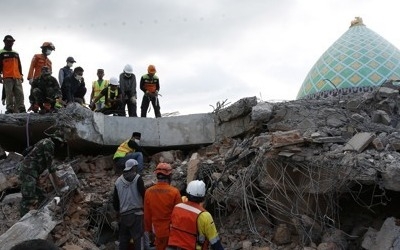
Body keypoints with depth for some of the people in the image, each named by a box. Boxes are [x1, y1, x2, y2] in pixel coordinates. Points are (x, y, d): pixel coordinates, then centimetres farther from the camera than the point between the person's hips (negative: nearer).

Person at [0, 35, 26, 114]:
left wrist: (21, 75, 19)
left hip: (17, 77, 4)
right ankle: (9, 109, -3)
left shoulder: (16, 54, 22)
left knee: (19, 93, -2)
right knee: (9, 94, -6)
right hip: (7, 77, -4)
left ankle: (21, 108, -2)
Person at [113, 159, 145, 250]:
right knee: (137, 238, -3)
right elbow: (144, 194, -9)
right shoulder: (137, 178, -6)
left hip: (123, 214, 5)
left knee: (123, 239, 12)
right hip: (136, 213, -5)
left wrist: (118, 211, 28)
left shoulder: (118, 181, 9)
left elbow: (115, 199, 13)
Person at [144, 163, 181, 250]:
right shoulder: (174, 192, -17)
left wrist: (149, 229, 15)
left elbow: (147, 214, 2)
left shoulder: (148, 192, -6)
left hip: (158, 231, 3)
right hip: (172, 230, -3)